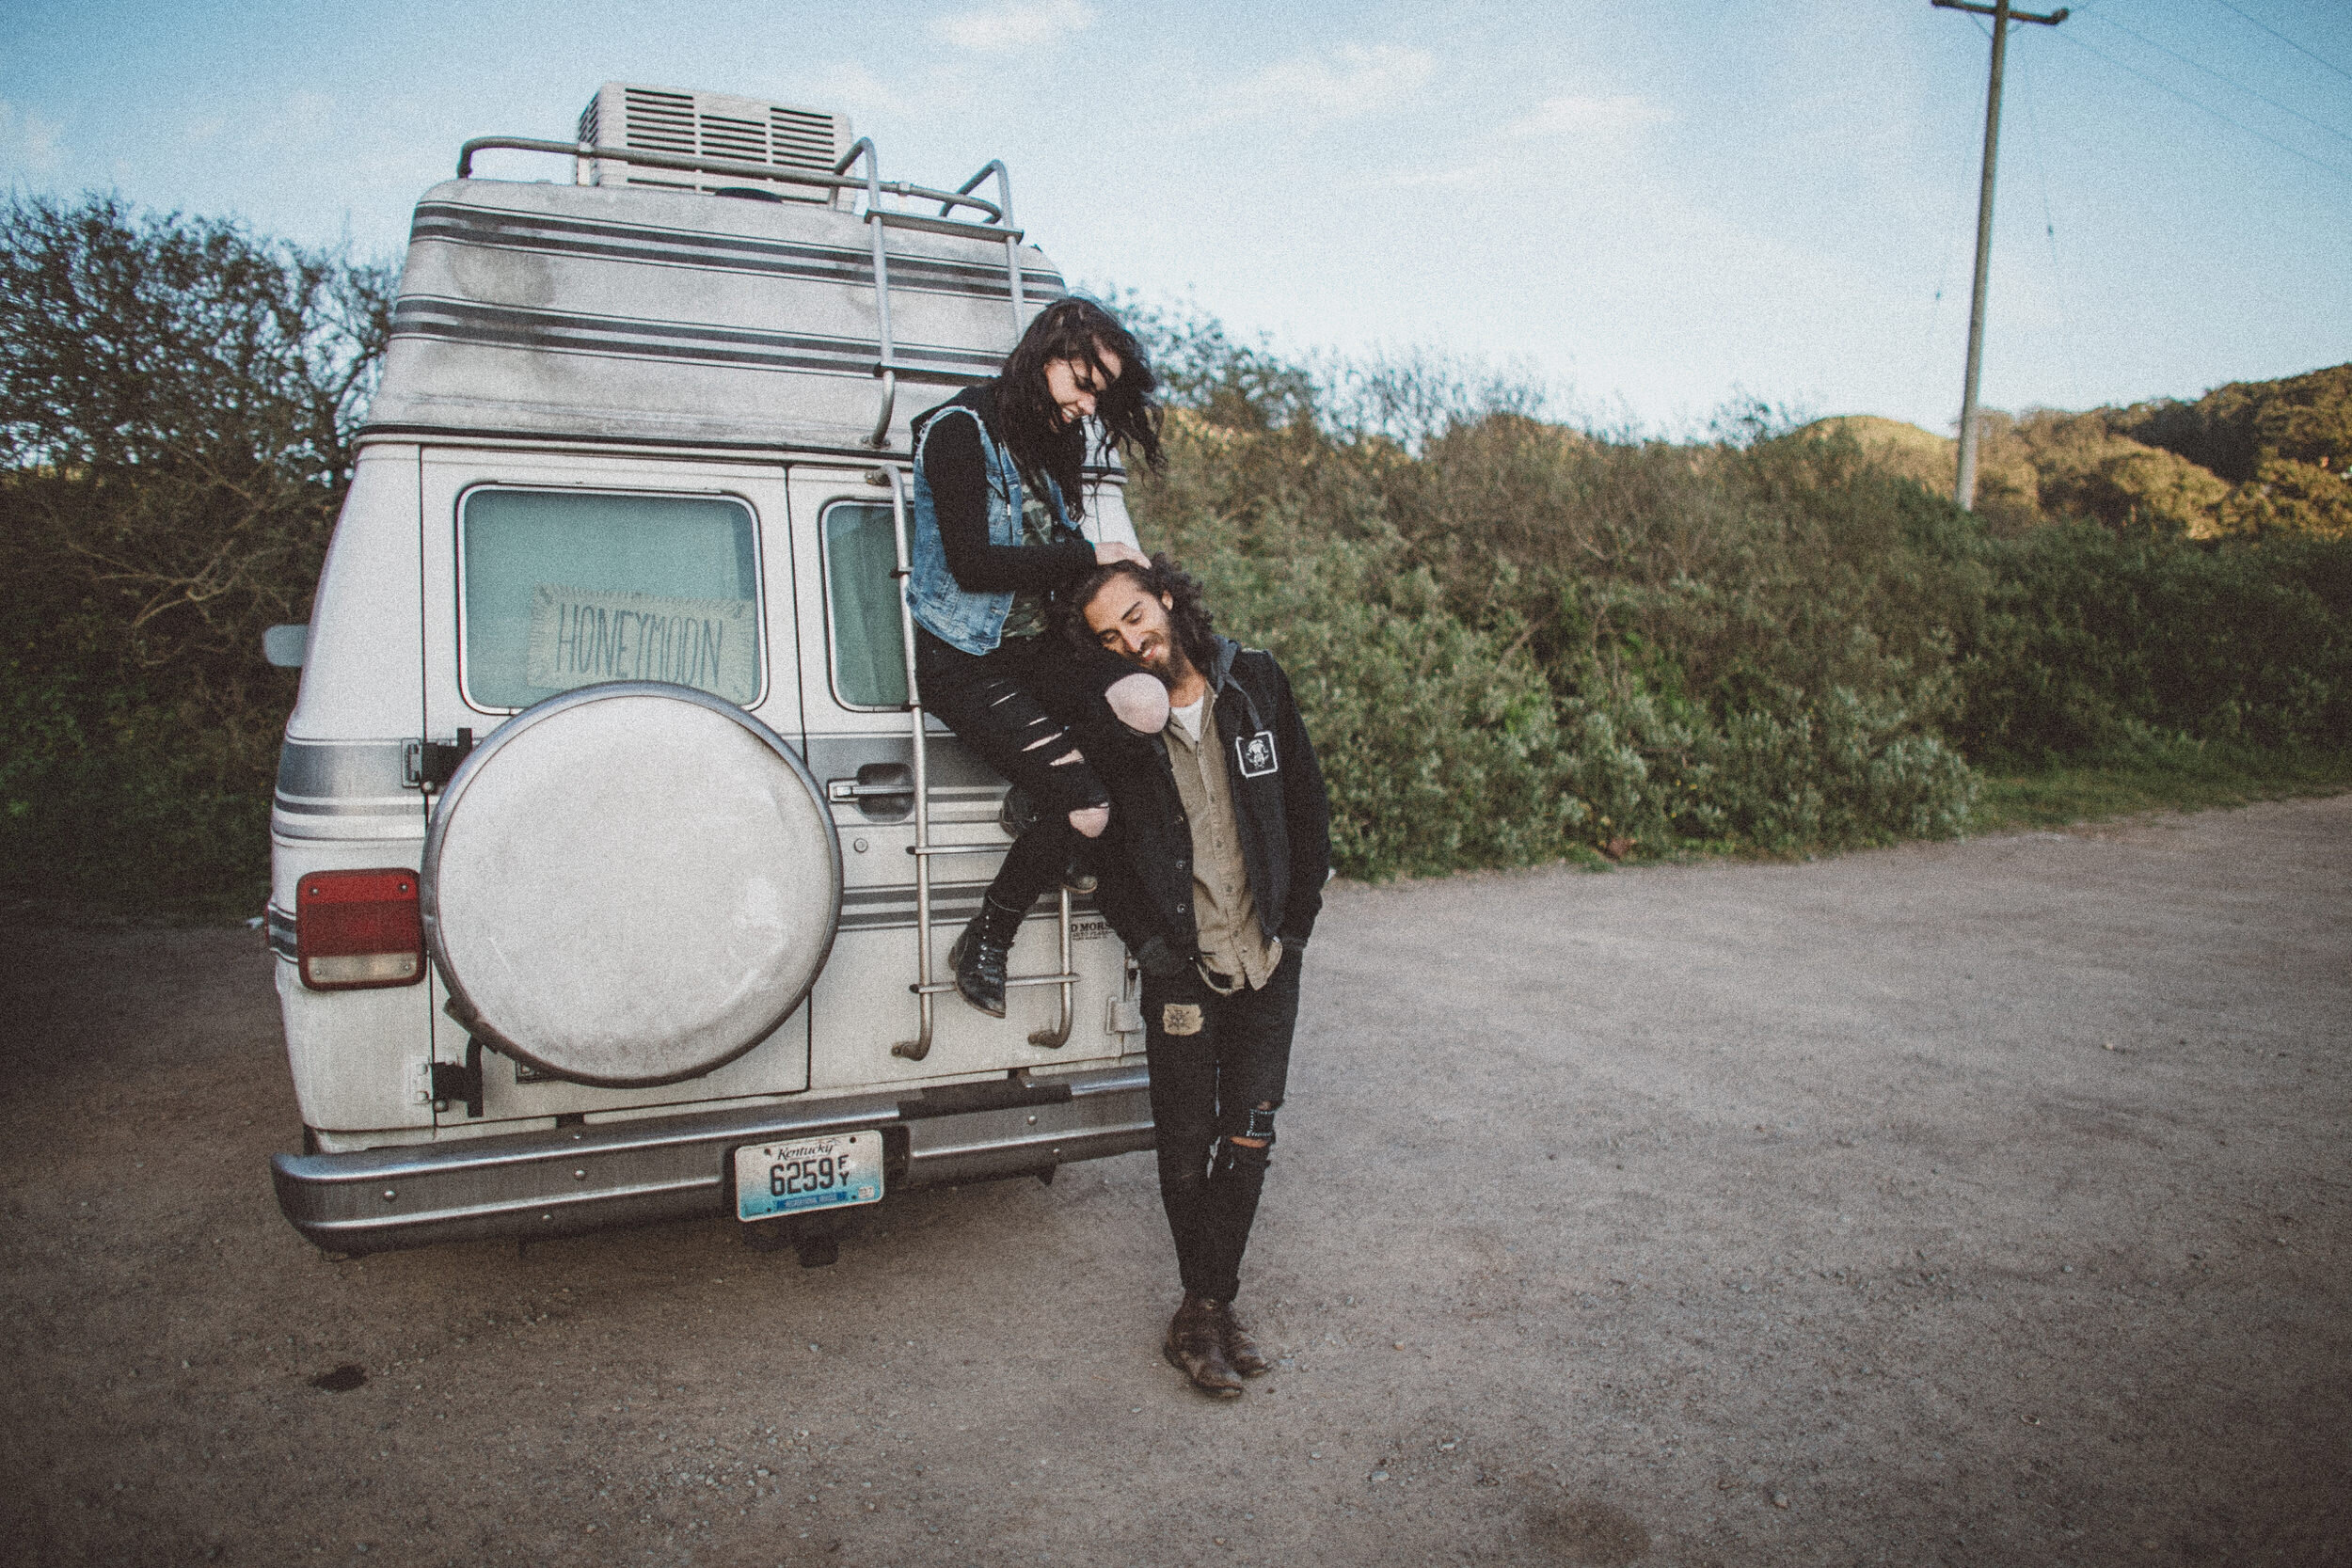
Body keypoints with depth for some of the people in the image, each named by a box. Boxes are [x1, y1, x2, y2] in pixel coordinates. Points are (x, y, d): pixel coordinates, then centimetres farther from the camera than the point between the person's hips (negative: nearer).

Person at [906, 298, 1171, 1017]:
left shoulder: (1052, 439, 14)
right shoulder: (961, 430, -10)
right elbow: (971, 564, -19)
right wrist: (1089, 557, -14)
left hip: (1030, 646, 7)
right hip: (961, 660, -7)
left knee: (1148, 703, -24)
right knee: (1086, 808, -19)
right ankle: (982, 944, 2)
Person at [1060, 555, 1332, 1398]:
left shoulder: (1256, 682, -2)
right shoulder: (1115, 723, -7)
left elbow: (1308, 806, 5)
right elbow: (1099, 845, 3)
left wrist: (1296, 925, 2)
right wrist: (1146, 940, -5)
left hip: (1268, 963, 2)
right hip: (1182, 970, -2)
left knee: (1248, 1142, 7)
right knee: (1187, 1147, 6)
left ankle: (1206, 1307, 22)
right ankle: (1209, 1306, 24)